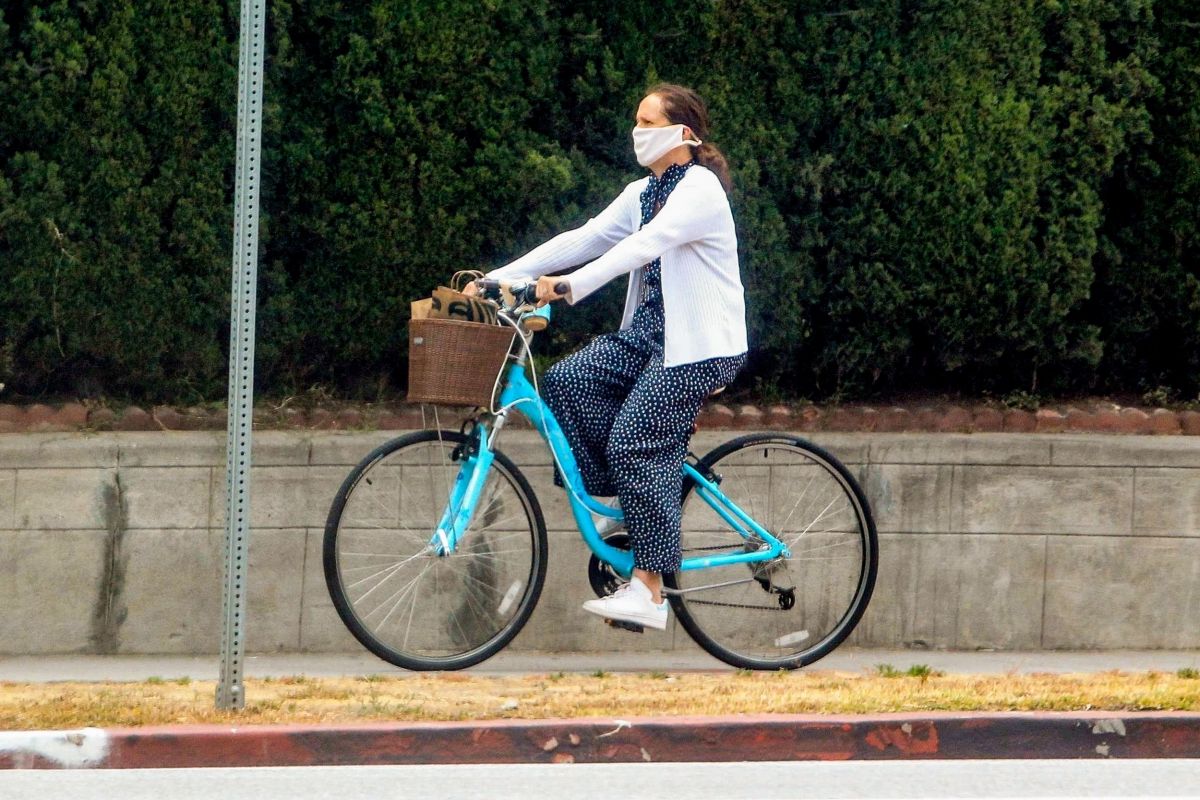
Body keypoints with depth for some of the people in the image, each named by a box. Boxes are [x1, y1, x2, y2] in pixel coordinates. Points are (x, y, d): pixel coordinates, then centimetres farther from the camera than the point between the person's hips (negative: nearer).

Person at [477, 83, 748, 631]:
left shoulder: (700, 190, -13)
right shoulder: (643, 194, 14)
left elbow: (644, 246, -28)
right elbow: (581, 241, 8)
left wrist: (570, 286, -39)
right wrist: (497, 278, -1)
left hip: (701, 344, -9)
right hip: (650, 330, 9)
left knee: (633, 443, -18)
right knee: (565, 381, -10)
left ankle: (648, 591, -15)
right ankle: (630, 503, -2)